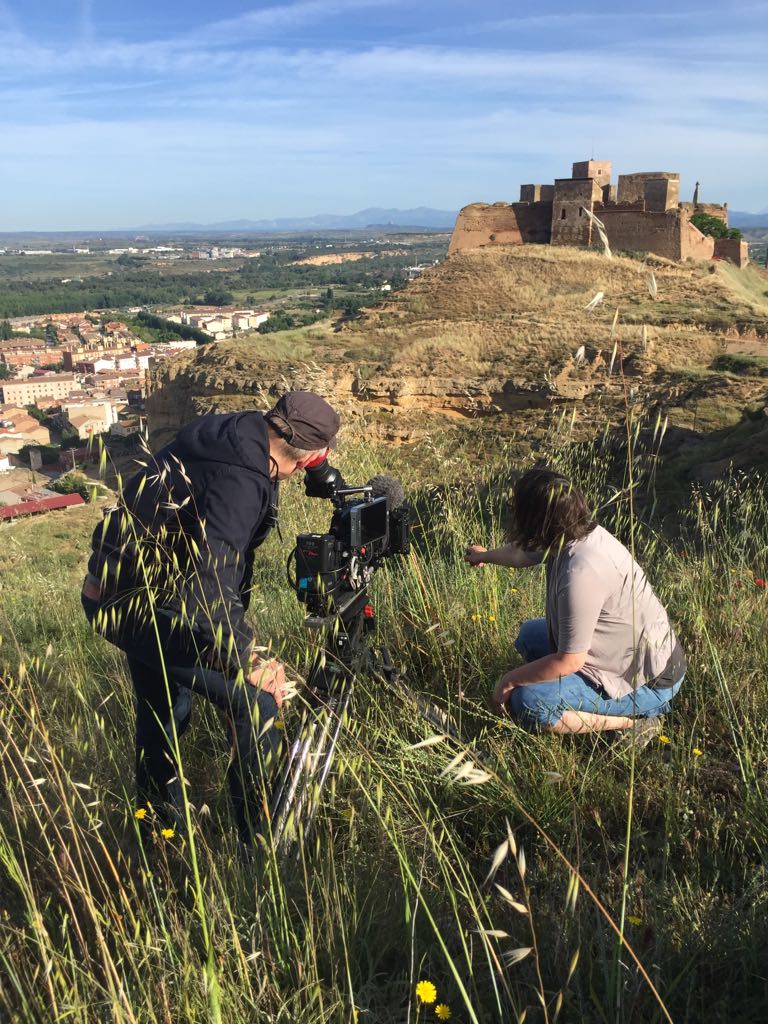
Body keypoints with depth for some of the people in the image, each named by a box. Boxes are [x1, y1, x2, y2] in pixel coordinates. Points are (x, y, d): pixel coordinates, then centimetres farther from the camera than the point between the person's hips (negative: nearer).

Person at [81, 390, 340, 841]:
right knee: (258, 706, -8)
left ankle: (158, 825, 48)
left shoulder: (229, 434, 2)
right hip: (143, 604, -10)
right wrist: (249, 661, -35)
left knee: (166, 710, 27)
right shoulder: (240, 477, -27)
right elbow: (210, 582, -36)